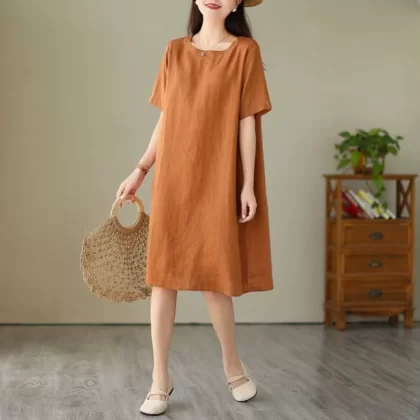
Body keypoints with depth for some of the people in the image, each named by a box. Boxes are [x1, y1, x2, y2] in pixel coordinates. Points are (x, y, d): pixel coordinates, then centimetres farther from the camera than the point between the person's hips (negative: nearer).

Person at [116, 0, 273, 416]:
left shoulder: (245, 51, 0)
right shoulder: (174, 51, 9)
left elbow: (247, 121, -3)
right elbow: (165, 119, 12)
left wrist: (248, 185, -7)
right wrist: (140, 171, 7)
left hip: (216, 180, -3)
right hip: (172, 178, 3)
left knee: (214, 275, 3)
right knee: (163, 275, 1)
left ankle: (232, 363, 28)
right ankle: (160, 379, 10)